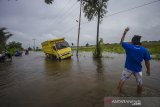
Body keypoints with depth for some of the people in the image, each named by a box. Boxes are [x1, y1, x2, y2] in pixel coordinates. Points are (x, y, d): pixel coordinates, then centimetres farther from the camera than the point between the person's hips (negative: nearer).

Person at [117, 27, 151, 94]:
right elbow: (147, 61, -4)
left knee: (122, 80, 13)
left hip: (128, 68, -1)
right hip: (138, 69, 2)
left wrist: (124, 33, 11)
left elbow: (121, 42, 4)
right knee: (140, 83, 21)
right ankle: (139, 93, 39)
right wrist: (148, 70, 10)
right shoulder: (144, 50, -9)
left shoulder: (129, 47, -13)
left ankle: (119, 91, 23)